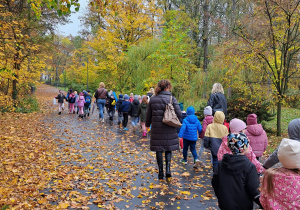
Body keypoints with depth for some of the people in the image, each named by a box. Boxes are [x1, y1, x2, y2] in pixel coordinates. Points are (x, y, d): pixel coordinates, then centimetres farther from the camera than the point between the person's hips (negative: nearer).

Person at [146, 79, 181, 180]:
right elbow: (179, 114, -12)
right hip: (169, 129, -1)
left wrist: (147, 125, 23)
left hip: (156, 128, 2)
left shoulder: (153, 99, 0)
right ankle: (168, 168, 0)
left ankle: (160, 172, 13)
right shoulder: (172, 99, -7)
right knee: (168, 149, 15)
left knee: (159, 150, 10)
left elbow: (148, 115, 7)